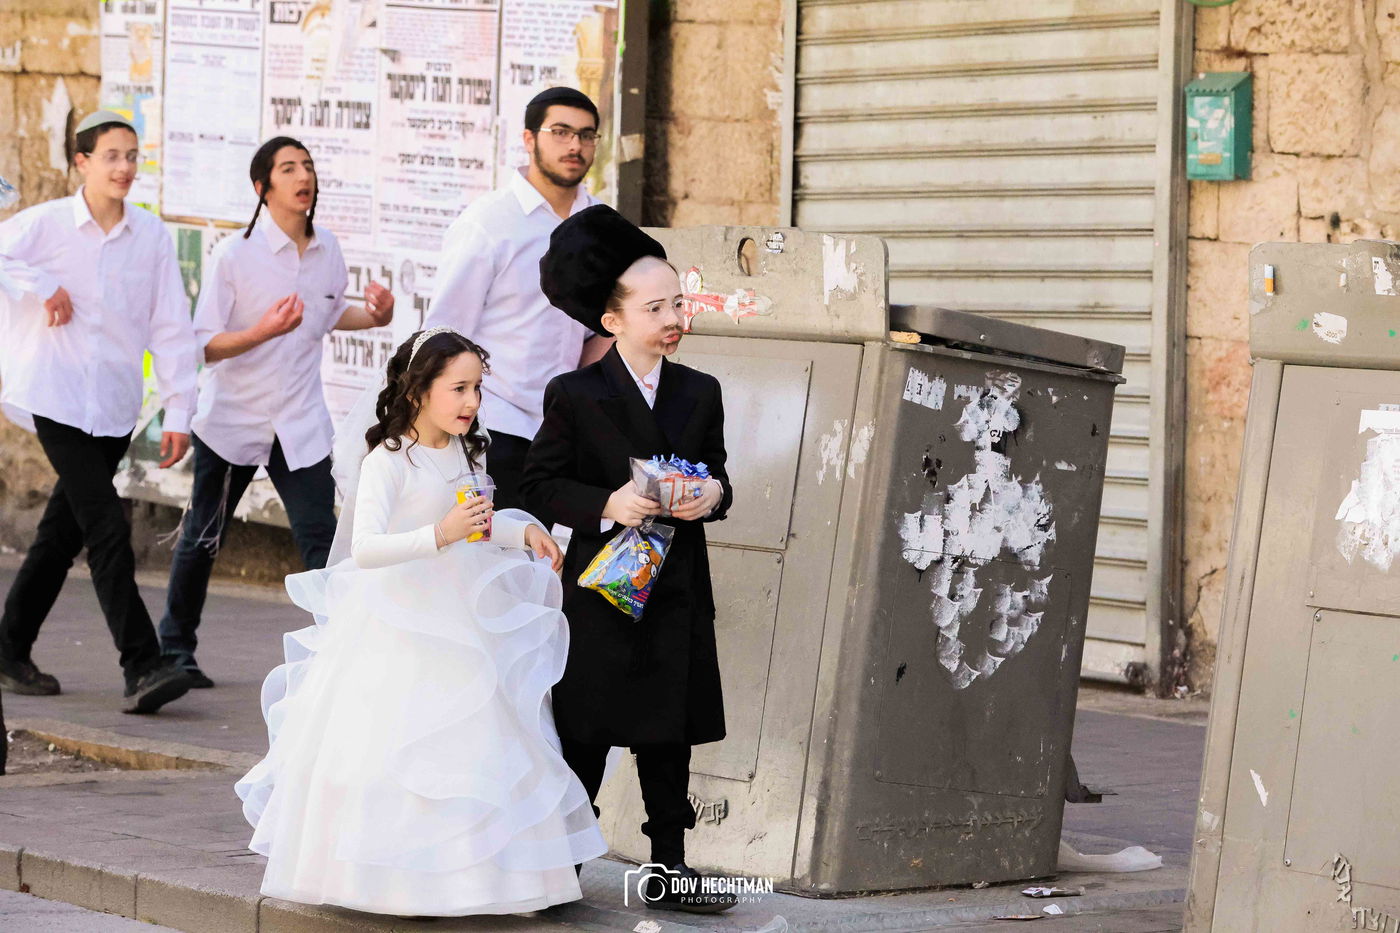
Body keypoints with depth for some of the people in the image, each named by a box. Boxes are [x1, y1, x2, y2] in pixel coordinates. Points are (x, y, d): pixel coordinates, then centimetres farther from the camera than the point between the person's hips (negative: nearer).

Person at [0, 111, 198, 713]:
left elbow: (171, 327, 4)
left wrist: (179, 411, -1)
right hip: (57, 399, -4)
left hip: (115, 407, 4)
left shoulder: (152, 235, 4)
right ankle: (142, 669, -17)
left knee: (63, 532, 12)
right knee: (108, 530, -14)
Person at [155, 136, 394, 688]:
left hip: (300, 423, 2)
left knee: (321, 542, -9)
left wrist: (374, 316, 0)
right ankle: (176, 648, 31)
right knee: (203, 539, 12)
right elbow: (202, 347, -14)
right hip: (232, 420, -2)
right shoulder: (234, 255, -12)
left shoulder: (328, 253, 2)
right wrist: (264, 331, -30)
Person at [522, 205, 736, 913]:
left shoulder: (700, 393, 9)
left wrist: (713, 495, -8)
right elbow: (540, 484, -5)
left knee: (670, 736, 8)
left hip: (679, 590, 4)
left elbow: (716, 475, 15)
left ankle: (669, 870, 15)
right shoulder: (574, 395, -5)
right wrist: (606, 505, -20)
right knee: (584, 736, 2)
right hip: (602, 585, -4)